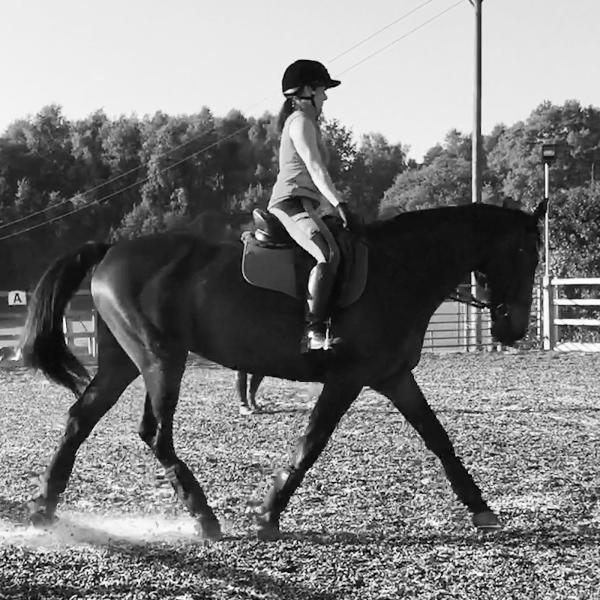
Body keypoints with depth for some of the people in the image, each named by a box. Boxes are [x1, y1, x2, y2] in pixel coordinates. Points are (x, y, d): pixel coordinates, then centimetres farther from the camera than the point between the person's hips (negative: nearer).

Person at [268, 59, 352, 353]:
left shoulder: (302, 121, 28)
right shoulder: (301, 121, -4)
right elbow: (315, 168, -15)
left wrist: (336, 202, 23)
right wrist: (339, 203, -21)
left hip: (299, 203, 11)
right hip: (292, 202, -11)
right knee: (329, 255, -29)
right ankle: (312, 330, -37)